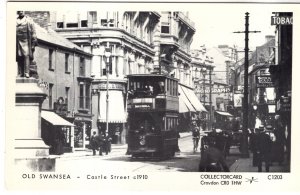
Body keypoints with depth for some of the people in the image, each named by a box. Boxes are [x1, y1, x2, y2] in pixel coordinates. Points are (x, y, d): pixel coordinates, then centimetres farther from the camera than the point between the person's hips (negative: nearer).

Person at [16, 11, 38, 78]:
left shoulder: (29, 20, 6)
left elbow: (33, 32, 4)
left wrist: (33, 43, -2)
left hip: (26, 42, -3)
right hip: (18, 42, 3)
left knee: (26, 56, -13)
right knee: (19, 57, 1)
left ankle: (26, 73, -15)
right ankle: (20, 74, 5)